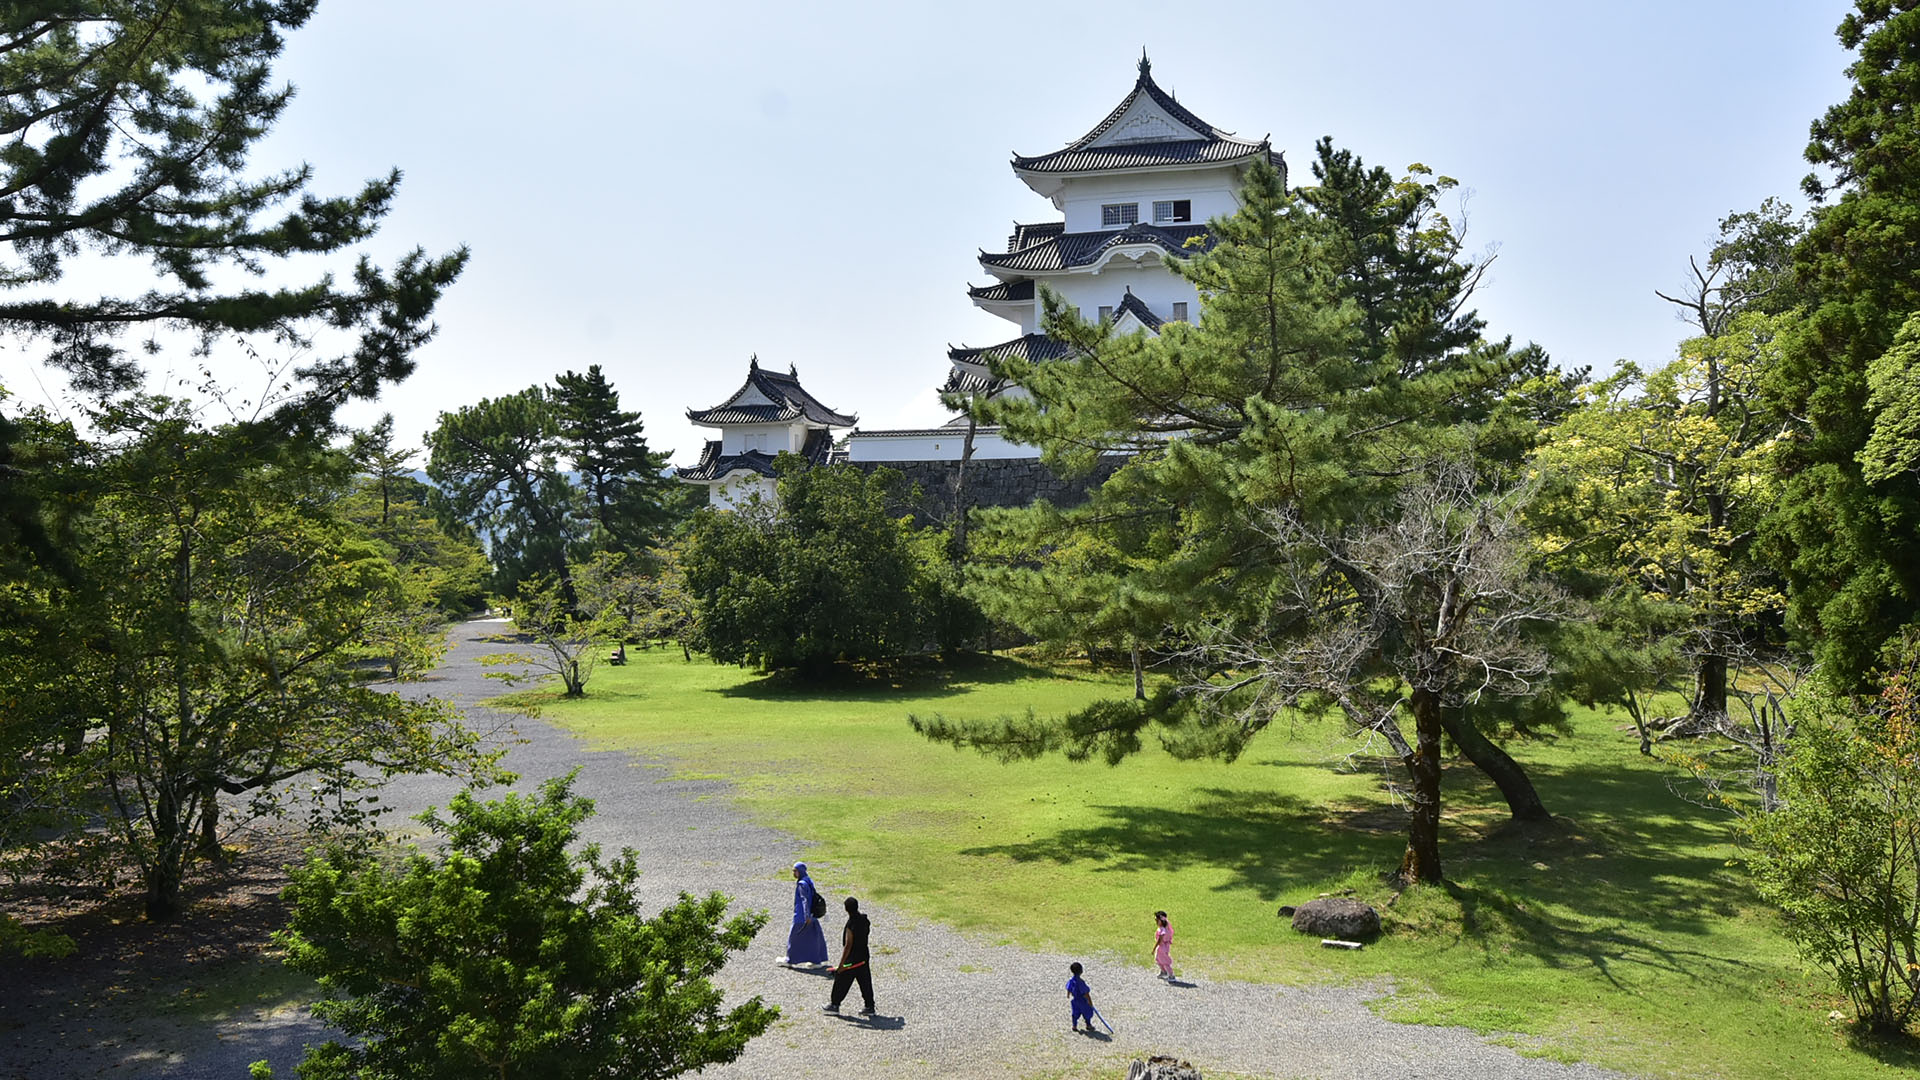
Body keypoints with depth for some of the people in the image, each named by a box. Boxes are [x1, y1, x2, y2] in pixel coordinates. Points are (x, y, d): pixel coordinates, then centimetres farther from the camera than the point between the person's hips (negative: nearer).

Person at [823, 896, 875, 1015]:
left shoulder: (851, 925, -24)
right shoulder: (865, 920, -2)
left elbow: (848, 945, -24)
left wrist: (841, 964, -20)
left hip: (851, 960, -7)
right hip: (864, 958, 7)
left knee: (841, 982, 9)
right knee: (865, 983, 11)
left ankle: (835, 1004, 22)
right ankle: (869, 1006, 13)